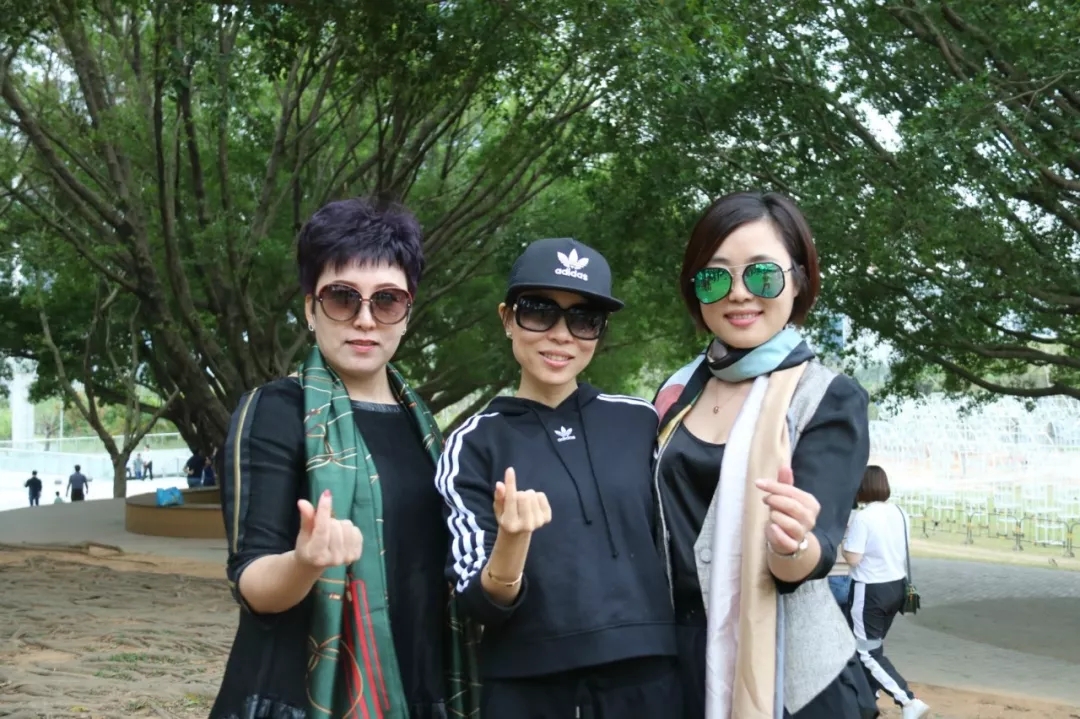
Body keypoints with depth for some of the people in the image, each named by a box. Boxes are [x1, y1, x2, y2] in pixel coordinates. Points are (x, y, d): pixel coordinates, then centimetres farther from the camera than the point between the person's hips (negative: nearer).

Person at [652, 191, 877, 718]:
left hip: (787, 674, -4)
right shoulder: (677, 392, 3)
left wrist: (793, 543, -40)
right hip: (678, 663, 4)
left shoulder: (831, 399, -9)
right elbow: (661, 524, 11)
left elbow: (817, 551, -20)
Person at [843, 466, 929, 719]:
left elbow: (853, 558, -20)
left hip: (870, 590, -8)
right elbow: (901, 550, 13)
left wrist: (845, 543, -2)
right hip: (896, 586, 8)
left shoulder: (863, 517, -19)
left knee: (868, 654, 0)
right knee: (874, 646, 22)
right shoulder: (900, 513, 3)